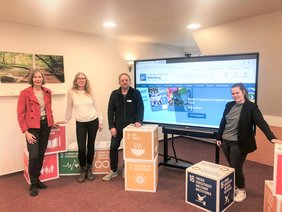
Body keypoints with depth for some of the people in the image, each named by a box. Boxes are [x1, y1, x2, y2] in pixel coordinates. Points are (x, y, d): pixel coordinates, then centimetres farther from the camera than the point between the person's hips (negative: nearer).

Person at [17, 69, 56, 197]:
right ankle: (33, 184, 14)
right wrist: (26, 132, -13)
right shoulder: (25, 93, -7)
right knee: (34, 156, -6)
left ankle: (37, 179, 28)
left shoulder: (47, 92, 7)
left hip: (45, 125, 5)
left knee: (41, 154, 11)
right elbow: (20, 114, -8)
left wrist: (51, 122, 11)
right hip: (32, 127, -5)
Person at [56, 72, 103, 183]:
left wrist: (100, 121, 5)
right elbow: (69, 108, 7)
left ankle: (89, 169, 28)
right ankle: (83, 170, 22)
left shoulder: (90, 92, 2)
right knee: (81, 148, -3)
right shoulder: (71, 92, -3)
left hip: (93, 122, 2)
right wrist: (66, 120, 11)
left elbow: (96, 106, 6)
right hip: (80, 123, -1)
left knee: (91, 146, 9)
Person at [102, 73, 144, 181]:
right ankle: (113, 171, 20)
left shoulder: (136, 93, -4)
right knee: (113, 148, 2)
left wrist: (139, 121, -23)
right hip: (118, 127, 2)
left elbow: (140, 108, -6)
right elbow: (110, 111, -1)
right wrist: (112, 126, -8)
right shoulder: (114, 94, 0)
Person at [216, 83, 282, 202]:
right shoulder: (229, 105, 5)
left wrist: (272, 137, -28)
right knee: (231, 167, 14)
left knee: (236, 168, 2)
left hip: (239, 143, -5)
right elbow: (223, 122, 11)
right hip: (226, 141, 5)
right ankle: (234, 187, 35)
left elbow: (261, 123, -16)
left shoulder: (251, 107, -10)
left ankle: (242, 191, 23)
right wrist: (219, 137, 13)